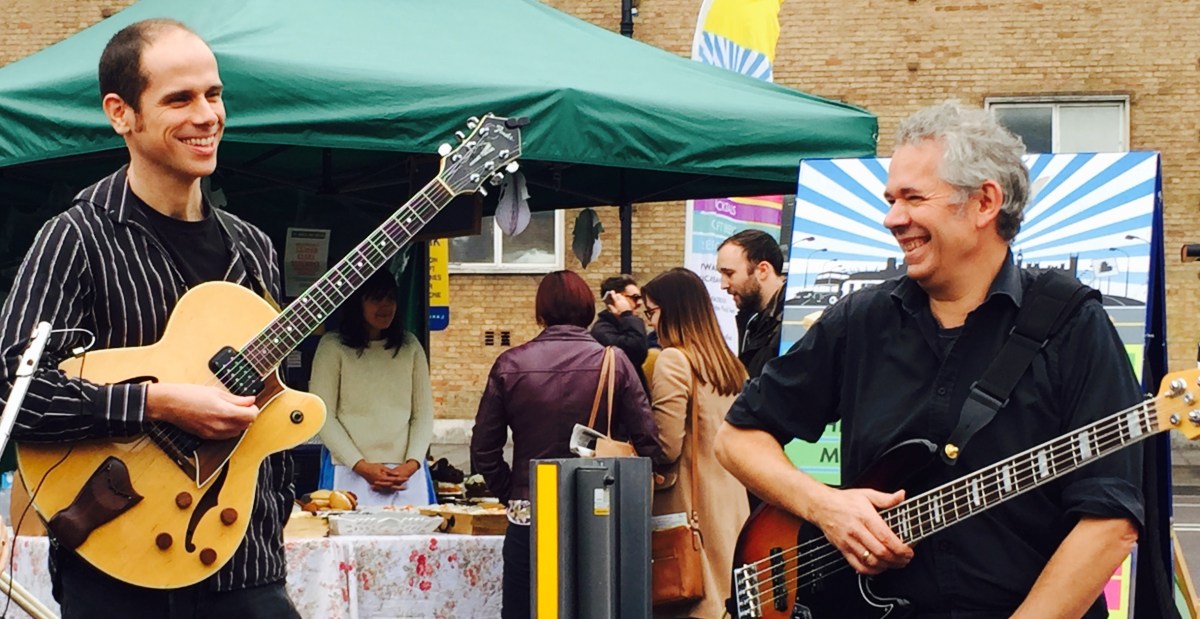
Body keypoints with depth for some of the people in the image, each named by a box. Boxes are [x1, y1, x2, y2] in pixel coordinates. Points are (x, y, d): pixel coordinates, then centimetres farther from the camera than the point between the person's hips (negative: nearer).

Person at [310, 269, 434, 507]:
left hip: (407, 474, 3)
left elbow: (424, 412, 9)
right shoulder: (333, 345, 0)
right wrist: (361, 466, -9)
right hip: (352, 474, -3)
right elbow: (322, 415, -4)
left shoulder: (410, 346, 11)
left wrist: (412, 463, -5)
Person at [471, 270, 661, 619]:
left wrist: (511, 493, 10)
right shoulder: (614, 362, -5)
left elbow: (483, 450, -1)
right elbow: (648, 443, -7)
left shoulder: (510, 365, -3)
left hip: (528, 522, 0)